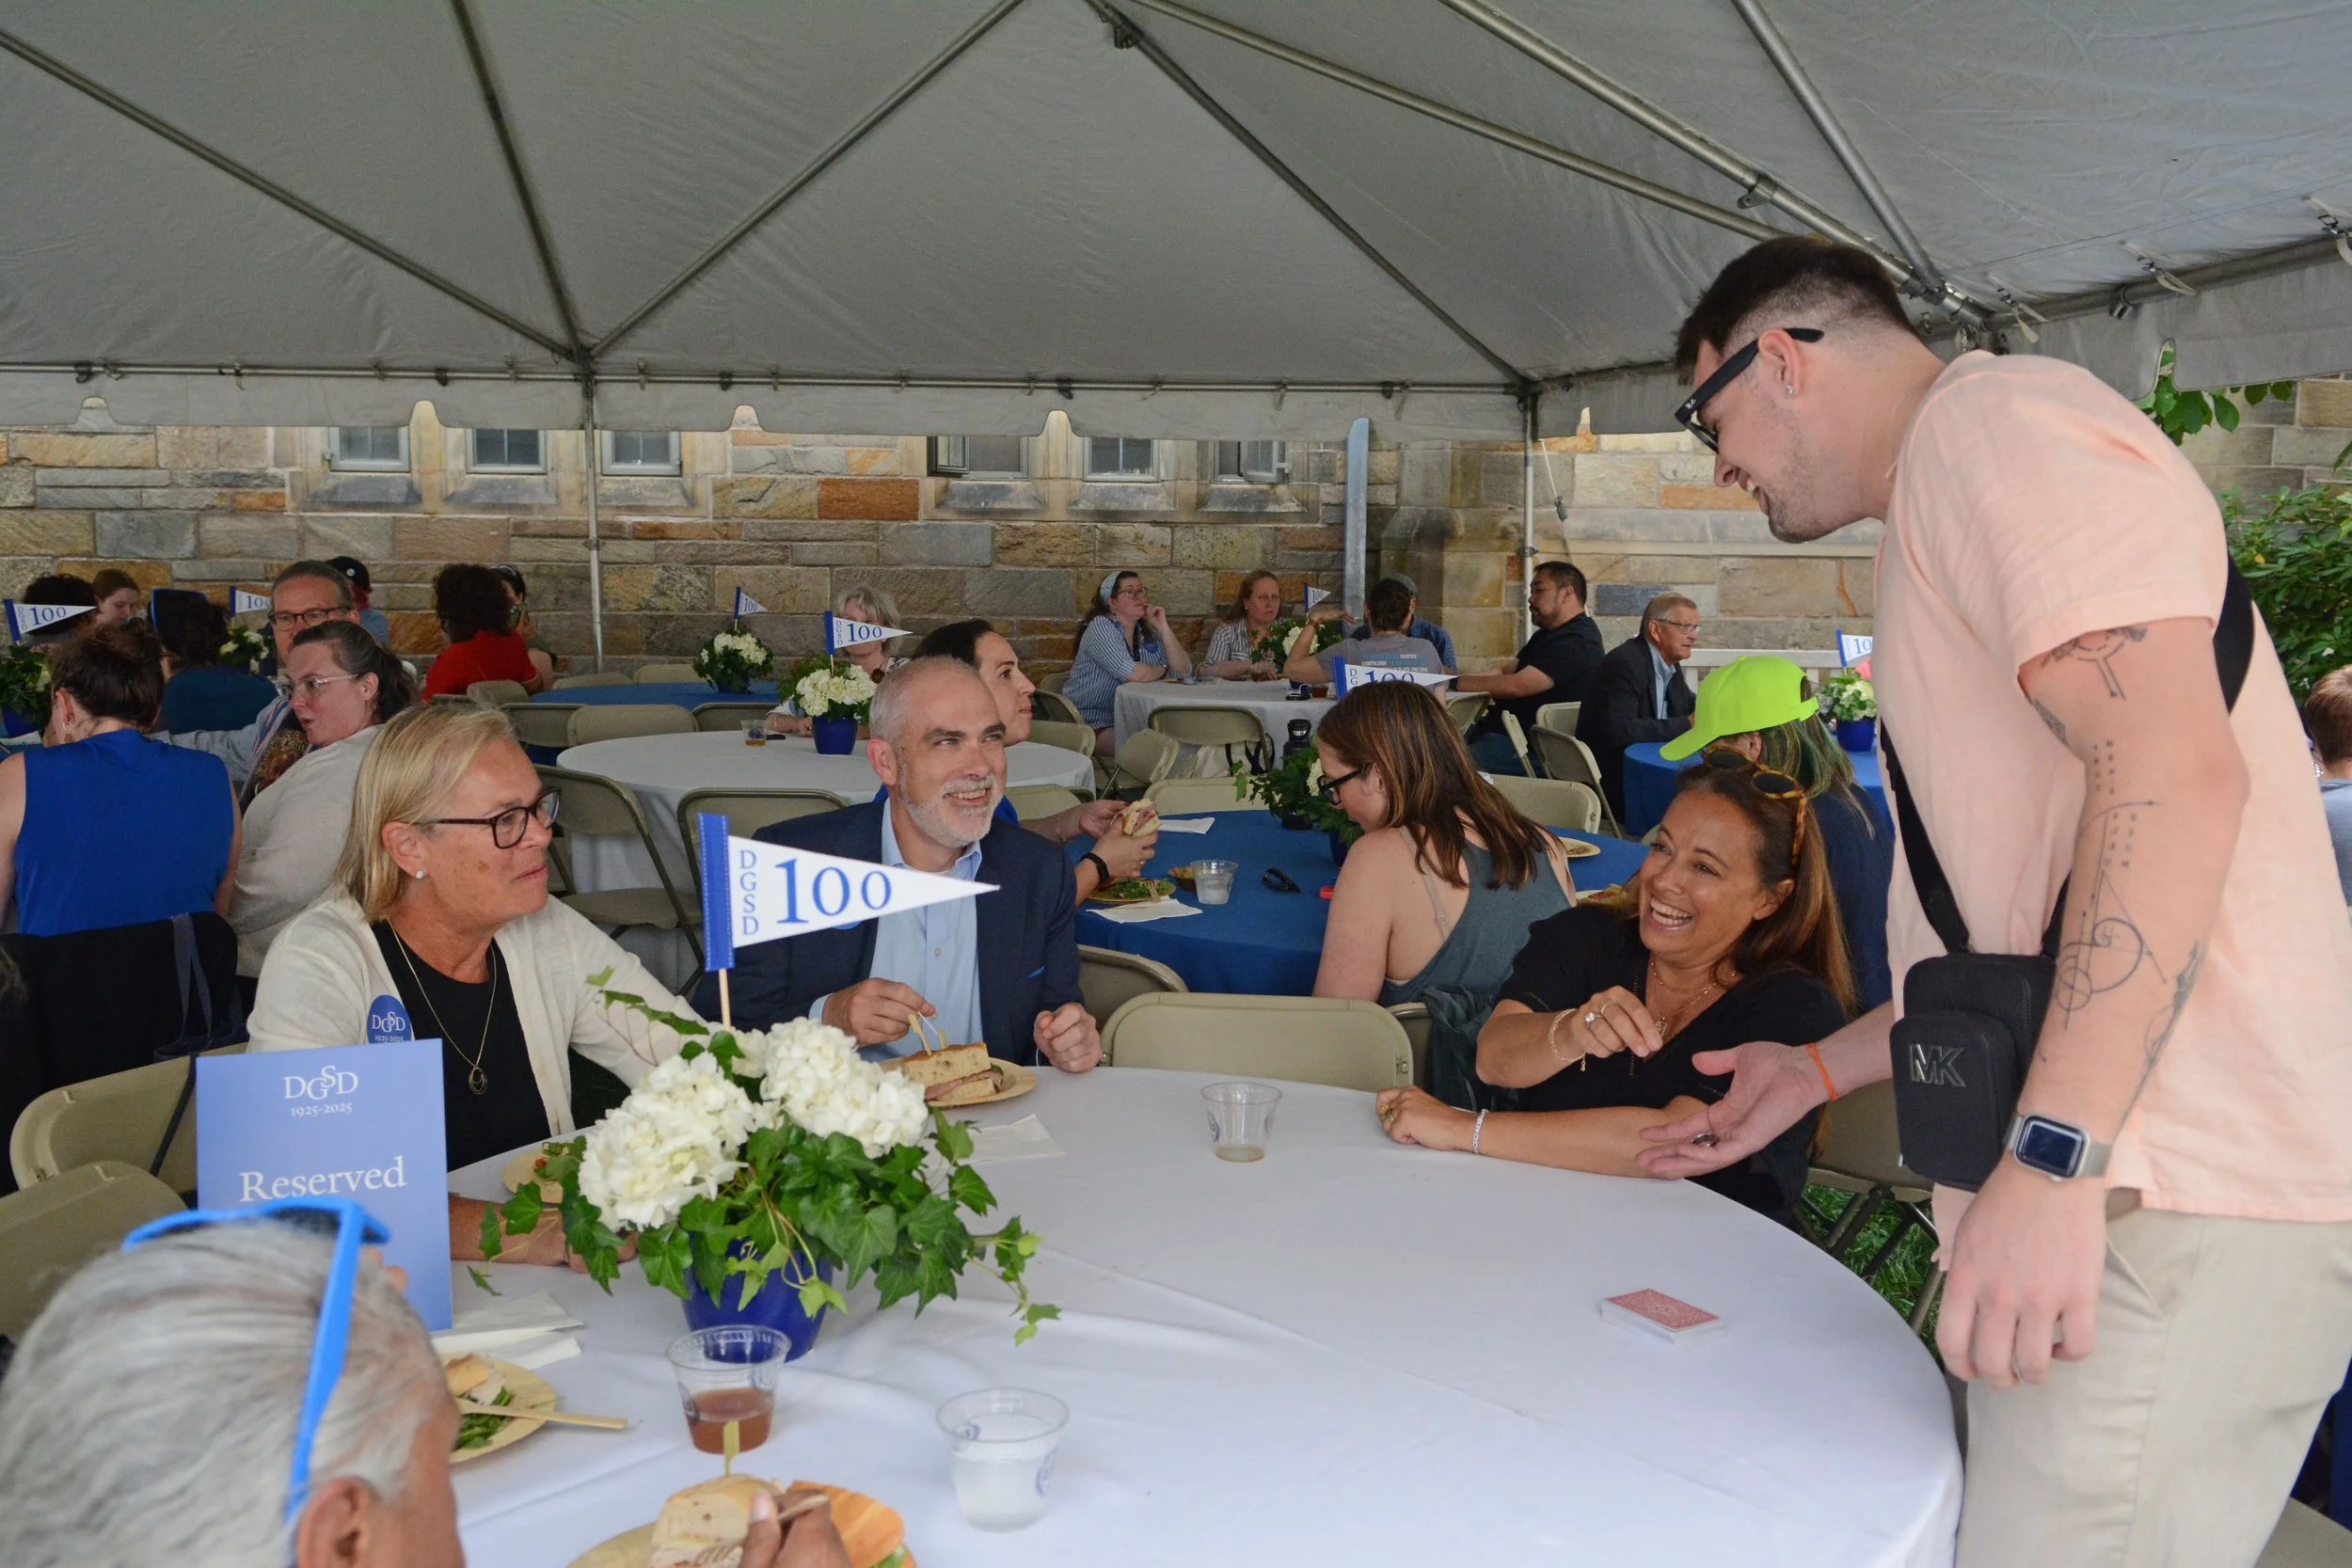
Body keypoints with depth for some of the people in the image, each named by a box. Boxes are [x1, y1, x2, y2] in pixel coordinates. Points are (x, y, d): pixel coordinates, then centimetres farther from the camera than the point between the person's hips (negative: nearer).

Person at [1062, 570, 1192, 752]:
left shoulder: (1147, 633, 10)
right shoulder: (1100, 627, -12)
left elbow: (1183, 670, 1)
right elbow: (1134, 674, -24)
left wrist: (1163, 628, -7)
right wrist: (1161, 669, -2)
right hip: (1092, 722, -7)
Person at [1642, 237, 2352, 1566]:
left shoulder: (1992, 413, -5)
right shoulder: (1955, 501, 27)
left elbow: (2174, 768, -20)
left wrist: (2052, 1156, -24)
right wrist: (1819, 1071, 27)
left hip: (2168, 1206, -10)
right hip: (2112, 1177, 10)